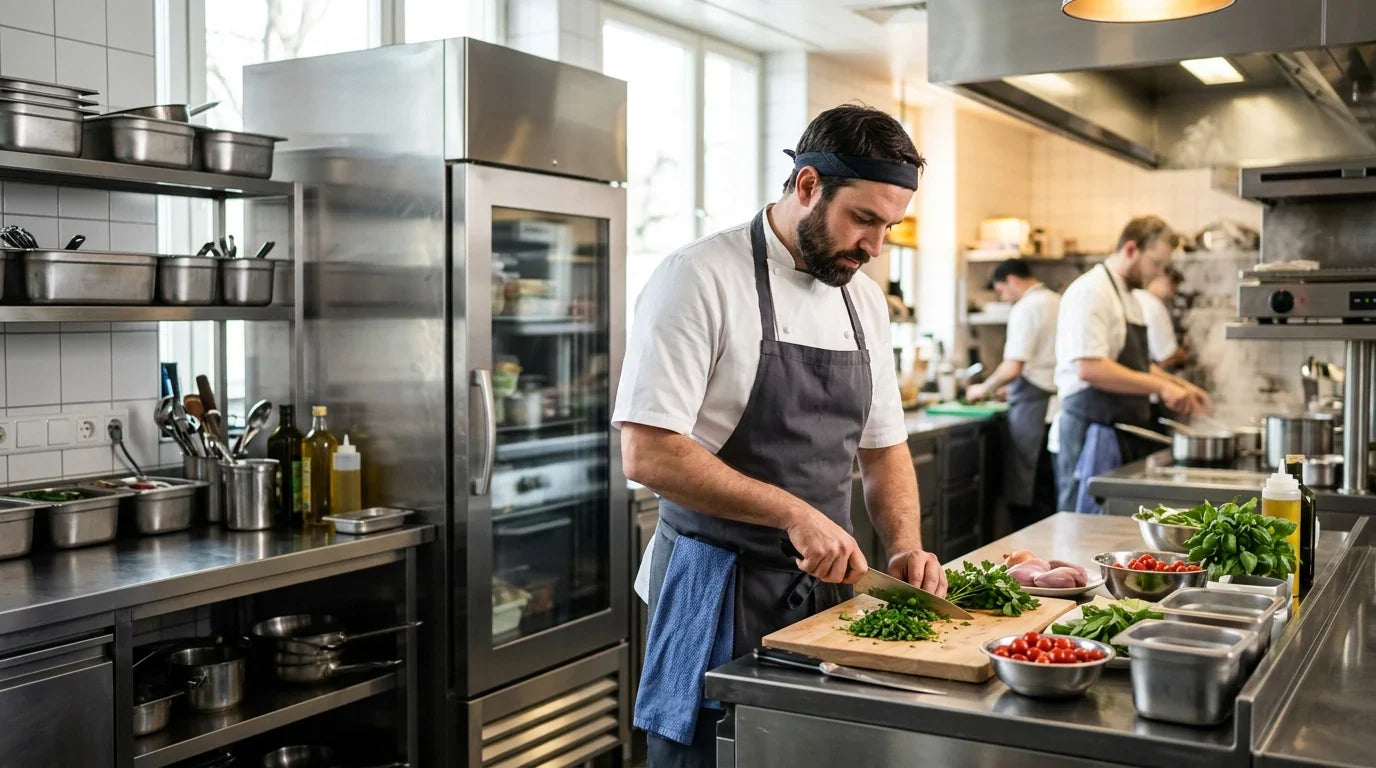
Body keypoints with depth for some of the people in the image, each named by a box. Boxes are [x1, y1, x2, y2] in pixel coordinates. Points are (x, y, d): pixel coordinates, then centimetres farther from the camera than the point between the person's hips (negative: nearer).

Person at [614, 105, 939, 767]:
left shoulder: (865, 301, 8)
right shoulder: (700, 279, -14)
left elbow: (884, 447, 15)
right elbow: (648, 455, -20)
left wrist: (905, 548, -1)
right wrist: (793, 513, -23)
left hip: (827, 584, 7)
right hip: (722, 591, -6)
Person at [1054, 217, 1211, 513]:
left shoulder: (1128, 297, 18)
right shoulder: (1091, 292, -13)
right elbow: (1089, 368, -25)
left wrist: (1181, 387, 14)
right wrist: (1161, 387, -22)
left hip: (1125, 432, 10)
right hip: (1095, 432, -10)